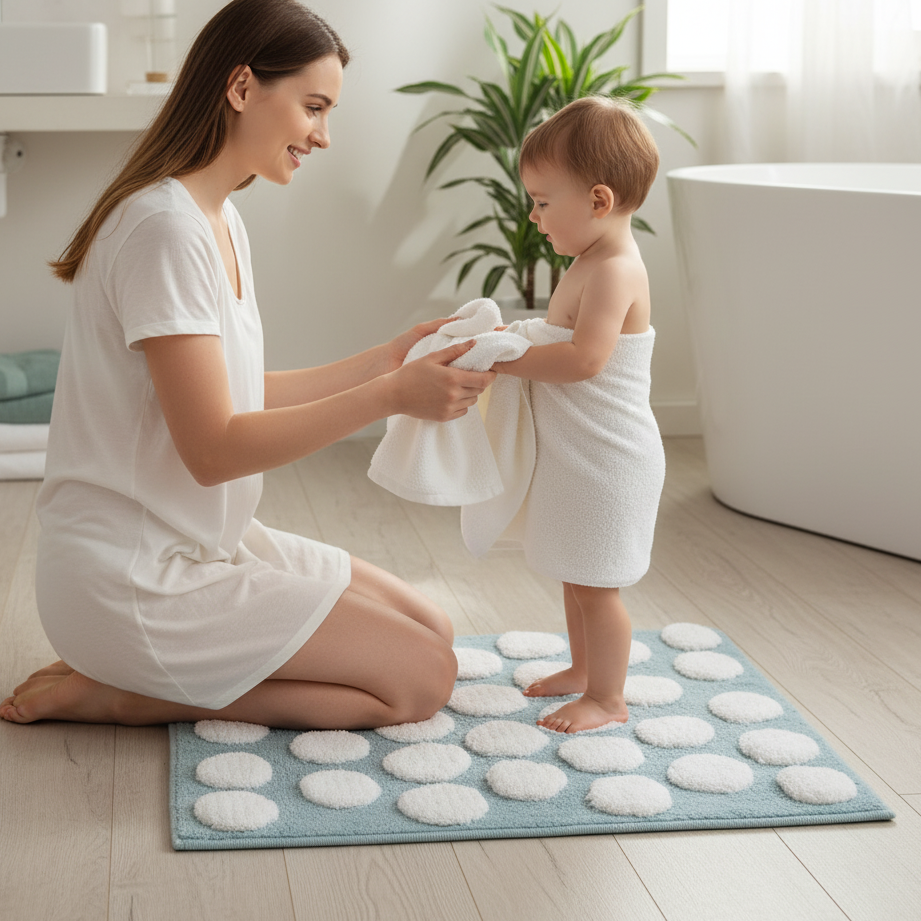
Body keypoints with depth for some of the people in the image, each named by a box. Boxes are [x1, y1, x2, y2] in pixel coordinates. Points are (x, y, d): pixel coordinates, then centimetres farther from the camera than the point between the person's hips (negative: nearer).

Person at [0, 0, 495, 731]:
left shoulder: (221, 221, 11)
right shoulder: (166, 227, -21)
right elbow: (213, 449, -23)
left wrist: (391, 357, 8)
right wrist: (390, 396, -27)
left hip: (202, 545, 10)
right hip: (133, 580, -10)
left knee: (433, 630, 10)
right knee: (421, 679, -9)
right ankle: (114, 693, -4)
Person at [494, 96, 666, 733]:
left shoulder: (615, 272, -22)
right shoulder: (593, 263, 11)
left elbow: (583, 358, -33)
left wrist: (505, 359, -26)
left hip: (608, 463, -10)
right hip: (578, 458, 10)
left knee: (596, 583, 1)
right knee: (577, 576, 22)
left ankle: (608, 698, 14)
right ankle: (584, 670, 38)